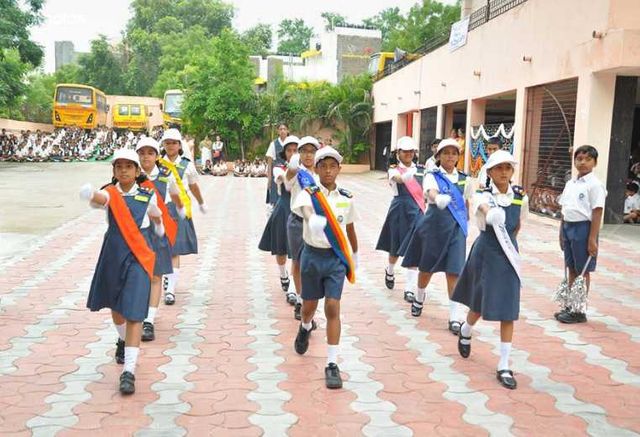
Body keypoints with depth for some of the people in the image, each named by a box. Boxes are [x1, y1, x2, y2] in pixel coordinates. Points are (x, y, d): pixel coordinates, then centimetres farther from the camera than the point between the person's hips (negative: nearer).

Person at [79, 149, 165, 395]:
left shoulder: (147, 196, -4)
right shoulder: (110, 194, -8)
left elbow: (156, 215, 19)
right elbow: (99, 199, -34)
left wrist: (159, 227, 32)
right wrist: (90, 195, -54)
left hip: (138, 258, -2)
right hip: (113, 255, 2)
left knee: (134, 312, -11)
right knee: (116, 305, 22)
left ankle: (129, 371, -12)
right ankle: (123, 340, 53)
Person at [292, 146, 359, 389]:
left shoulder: (346, 198, -1)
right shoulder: (308, 194, -11)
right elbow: (303, 208, -36)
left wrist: (355, 255, 22)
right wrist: (314, 220, -58)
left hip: (336, 258, 1)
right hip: (313, 255, -1)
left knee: (333, 309, -5)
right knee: (309, 305, 16)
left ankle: (332, 364, 1)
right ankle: (306, 327, 53)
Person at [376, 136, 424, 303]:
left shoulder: (421, 170, 7)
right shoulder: (394, 170, -4)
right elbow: (398, 178, -27)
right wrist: (406, 177, -48)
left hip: (418, 211, 2)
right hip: (399, 210, -2)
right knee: (396, 247, 12)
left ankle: (410, 289, -1)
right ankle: (390, 271, 44)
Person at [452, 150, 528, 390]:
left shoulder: (520, 197, 0)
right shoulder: (483, 195, -10)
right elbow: (486, 210, -34)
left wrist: (508, 241, 14)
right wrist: (492, 216, -49)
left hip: (508, 254, 3)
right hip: (486, 252, -2)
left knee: (508, 310, -1)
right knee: (480, 304, 12)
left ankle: (504, 366, 7)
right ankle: (465, 332, 48)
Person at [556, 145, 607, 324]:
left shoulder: (594, 185, -11)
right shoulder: (570, 183, 11)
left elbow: (597, 213, -14)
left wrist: (592, 239, -17)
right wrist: (562, 232, 13)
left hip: (583, 227, -7)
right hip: (568, 227, 7)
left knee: (583, 271, 4)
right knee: (572, 269, 14)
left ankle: (579, 311, 12)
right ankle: (570, 306, 24)